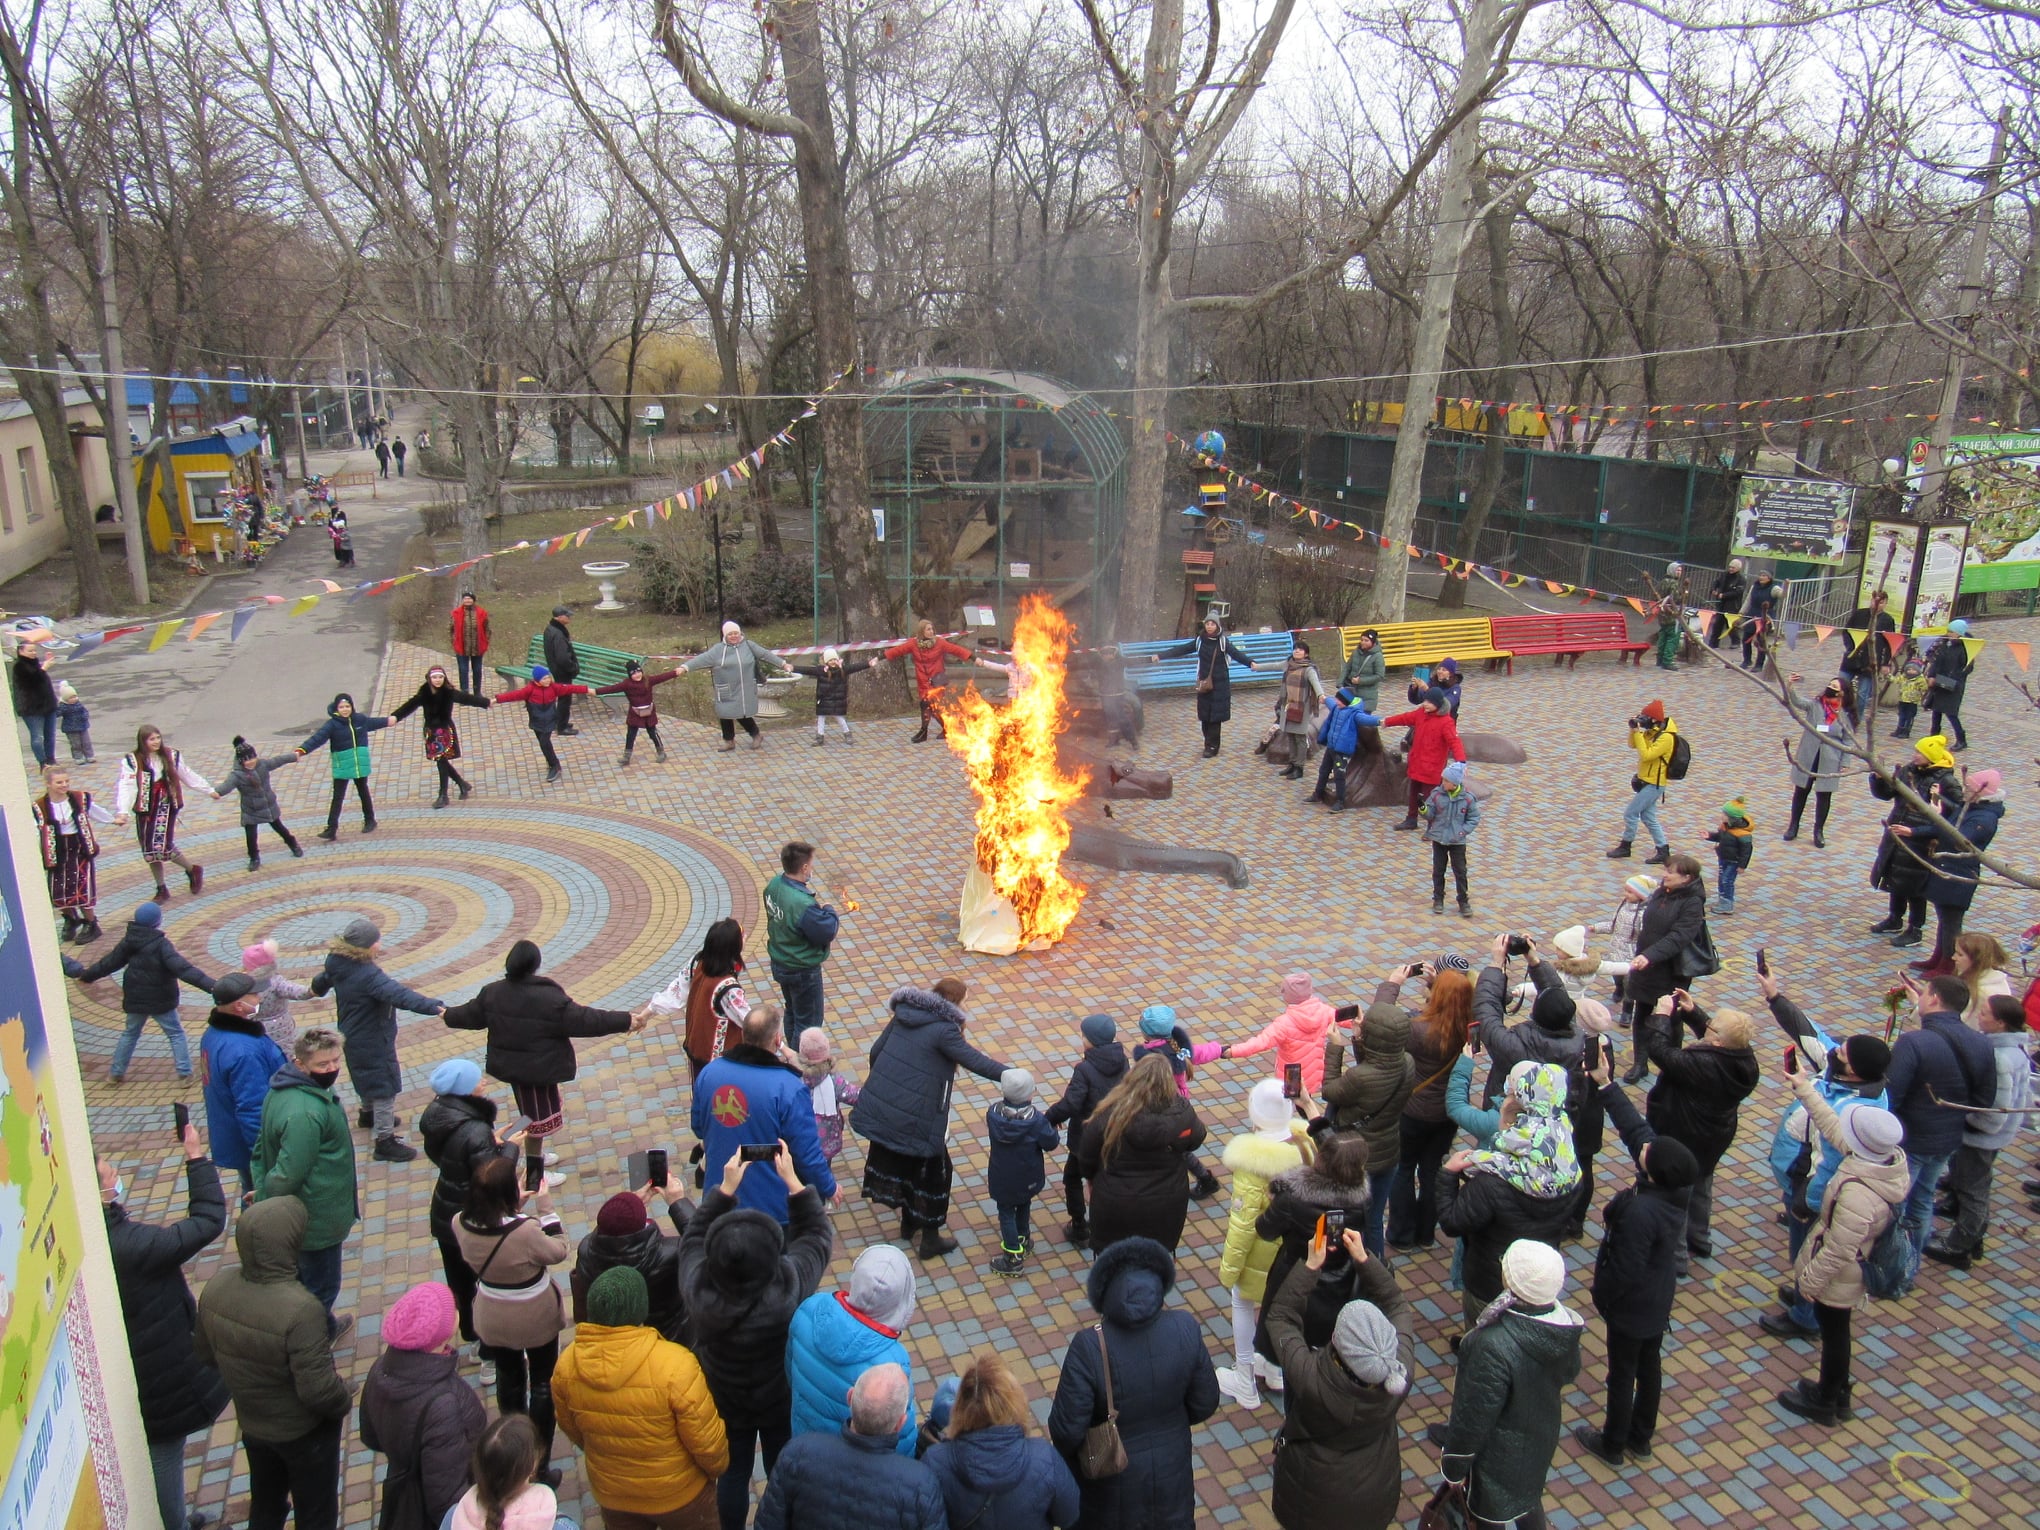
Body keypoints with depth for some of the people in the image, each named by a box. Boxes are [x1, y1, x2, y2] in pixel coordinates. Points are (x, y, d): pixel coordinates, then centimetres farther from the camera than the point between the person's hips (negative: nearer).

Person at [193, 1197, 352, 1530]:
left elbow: (203, 1353, -1)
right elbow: (319, 1389, -32)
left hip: (251, 1424, 6)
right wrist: (344, 1402, -10)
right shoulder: (300, 1309, -38)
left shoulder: (217, 1287, -18)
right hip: (305, 1432, -6)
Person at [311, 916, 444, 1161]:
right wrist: (434, 1007, -58)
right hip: (373, 1042, -9)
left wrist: (317, 988, 45)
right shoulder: (368, 975, -34)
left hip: (353, 1037, 10)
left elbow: (322, 981, 20)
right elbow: (400, 995, -48)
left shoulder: (339, 966, -4)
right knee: (385, 1086, 2)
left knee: (367, 1077, 31)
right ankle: (385, 1142, 11)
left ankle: (368, 1114, 54)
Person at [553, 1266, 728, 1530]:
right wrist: (718, 1466, 0)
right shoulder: (674, 1365, -35)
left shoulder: (567, 1365, -21)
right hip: (679, 1493, -3)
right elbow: (707, 1442, -23)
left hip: (610, 1492, 4)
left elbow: (572, 1430, -1)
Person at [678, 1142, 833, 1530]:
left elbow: (693, 1236, -13)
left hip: (722, 1400, 1)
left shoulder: (697, 1287, -35)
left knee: (732, 1473, 27)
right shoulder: (789, 1286, -39)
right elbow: (817, 1234, -20)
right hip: (782, 1399, -1)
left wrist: (725, 1188, -14)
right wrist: (791, 1179, -19)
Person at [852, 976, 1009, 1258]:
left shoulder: (905, 1014, 5)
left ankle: (908, 1223, 45)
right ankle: (930, 1239, 23)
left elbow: (876, 1051, 12)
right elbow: (975, 1061, -17)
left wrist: (877, 1081, 27)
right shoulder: (943, 1029, -16)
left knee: (899, 1161, 26)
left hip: (880, 1105, 8)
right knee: (933, 1171, 12)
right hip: (915, 1117, -7)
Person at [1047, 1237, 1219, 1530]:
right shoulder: (1185, 1329, -23)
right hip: (1170, 1471, 2)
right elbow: (1204, 1405, -9)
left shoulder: (1089, 1347, -33)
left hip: (1111, 1483, -2)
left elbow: (1067, 1429, -24)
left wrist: (1067, 1461, -1)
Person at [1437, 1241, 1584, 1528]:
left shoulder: (1495, 1347, -41)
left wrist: (1453, 1468, -12)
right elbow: (1569, 1373, 1)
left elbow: (1474, 1417, -27)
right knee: (1528, 1500, 32)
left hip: (1500, 1454, -6)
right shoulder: (1565, 1321, -21)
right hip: (1542, 1438, 6)